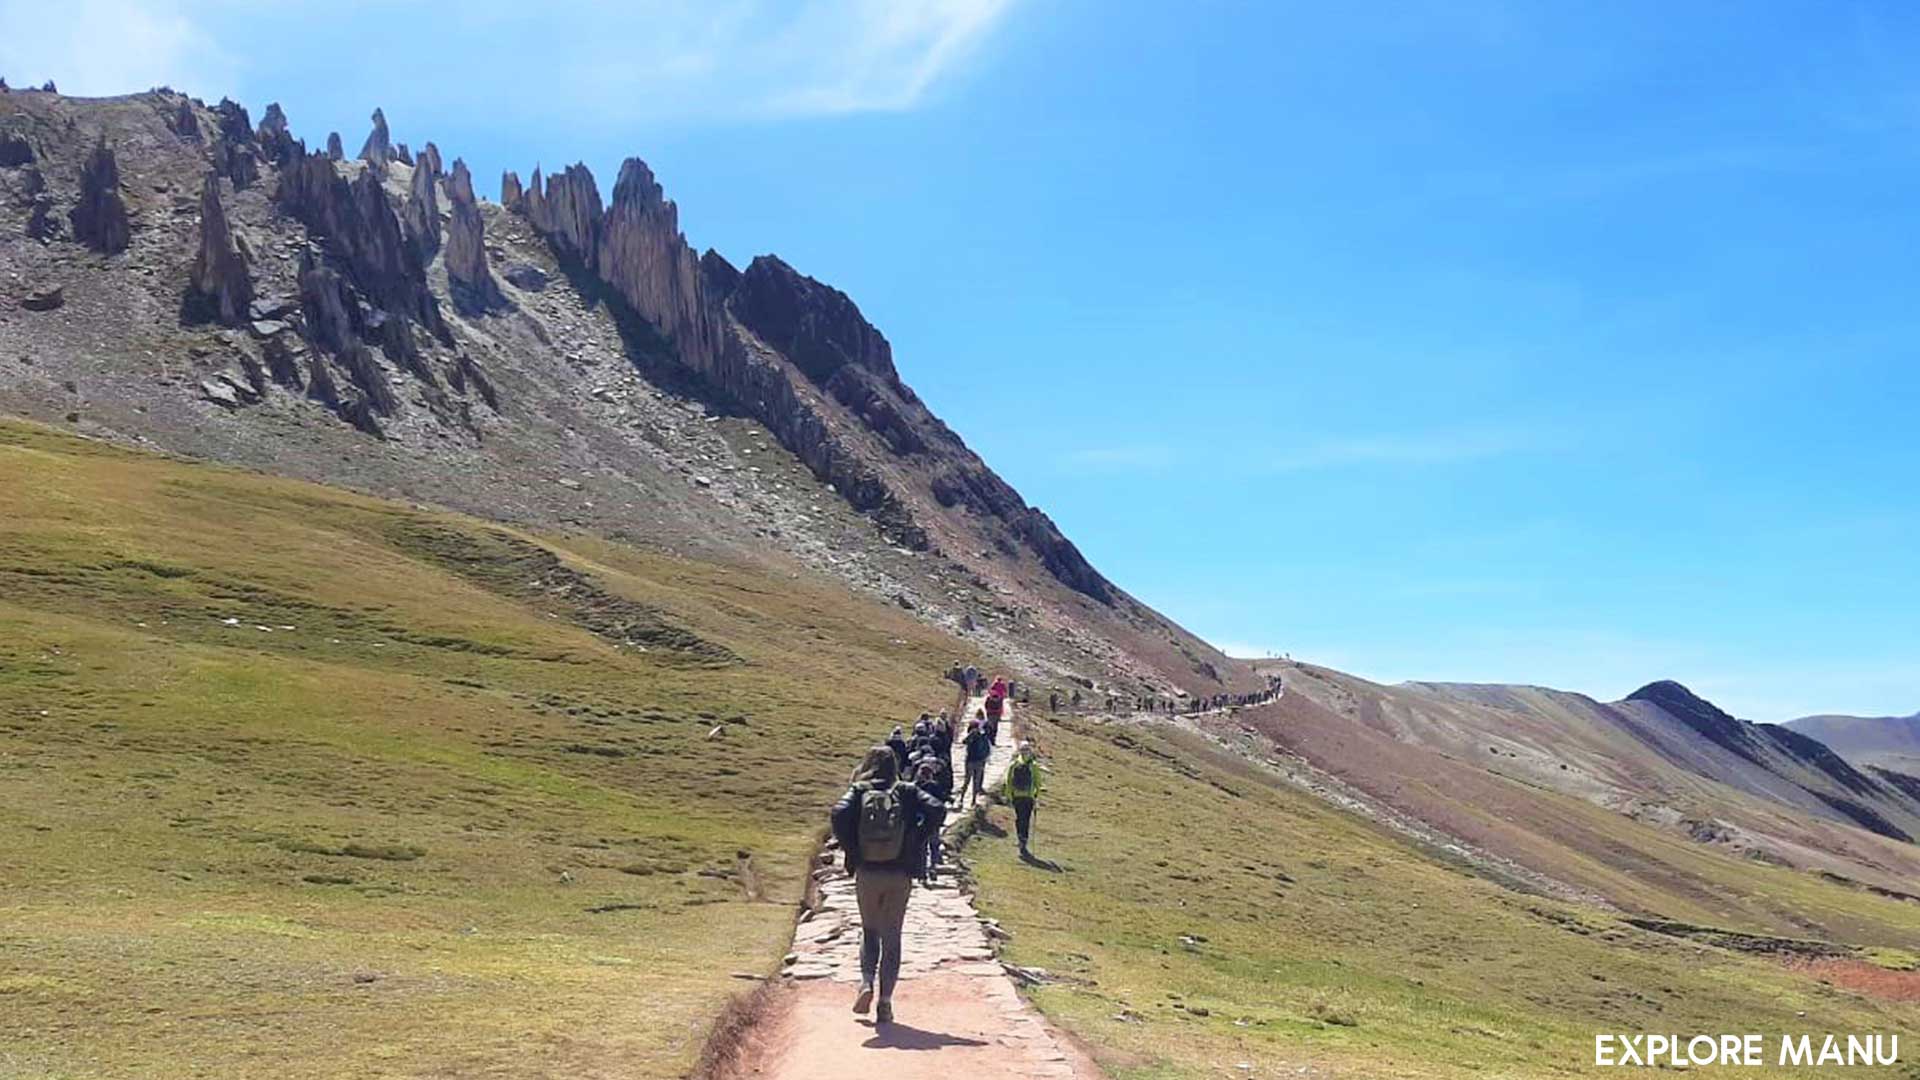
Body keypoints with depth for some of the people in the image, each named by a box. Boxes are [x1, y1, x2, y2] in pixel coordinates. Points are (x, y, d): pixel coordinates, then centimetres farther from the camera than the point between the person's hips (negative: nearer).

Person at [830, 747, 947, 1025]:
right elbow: (936, 810, -11)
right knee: (891, 937, 9)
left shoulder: (859, 791, -1)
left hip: (866, 874, 0)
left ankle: (867, 981, -2)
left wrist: (850, 849, -7)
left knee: (869, 931, 19)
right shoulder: (907, 792, 1)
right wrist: (917, 843, -3)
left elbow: (838, 814, -18)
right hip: (900, 875, 0)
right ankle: (885, 1002, 5)